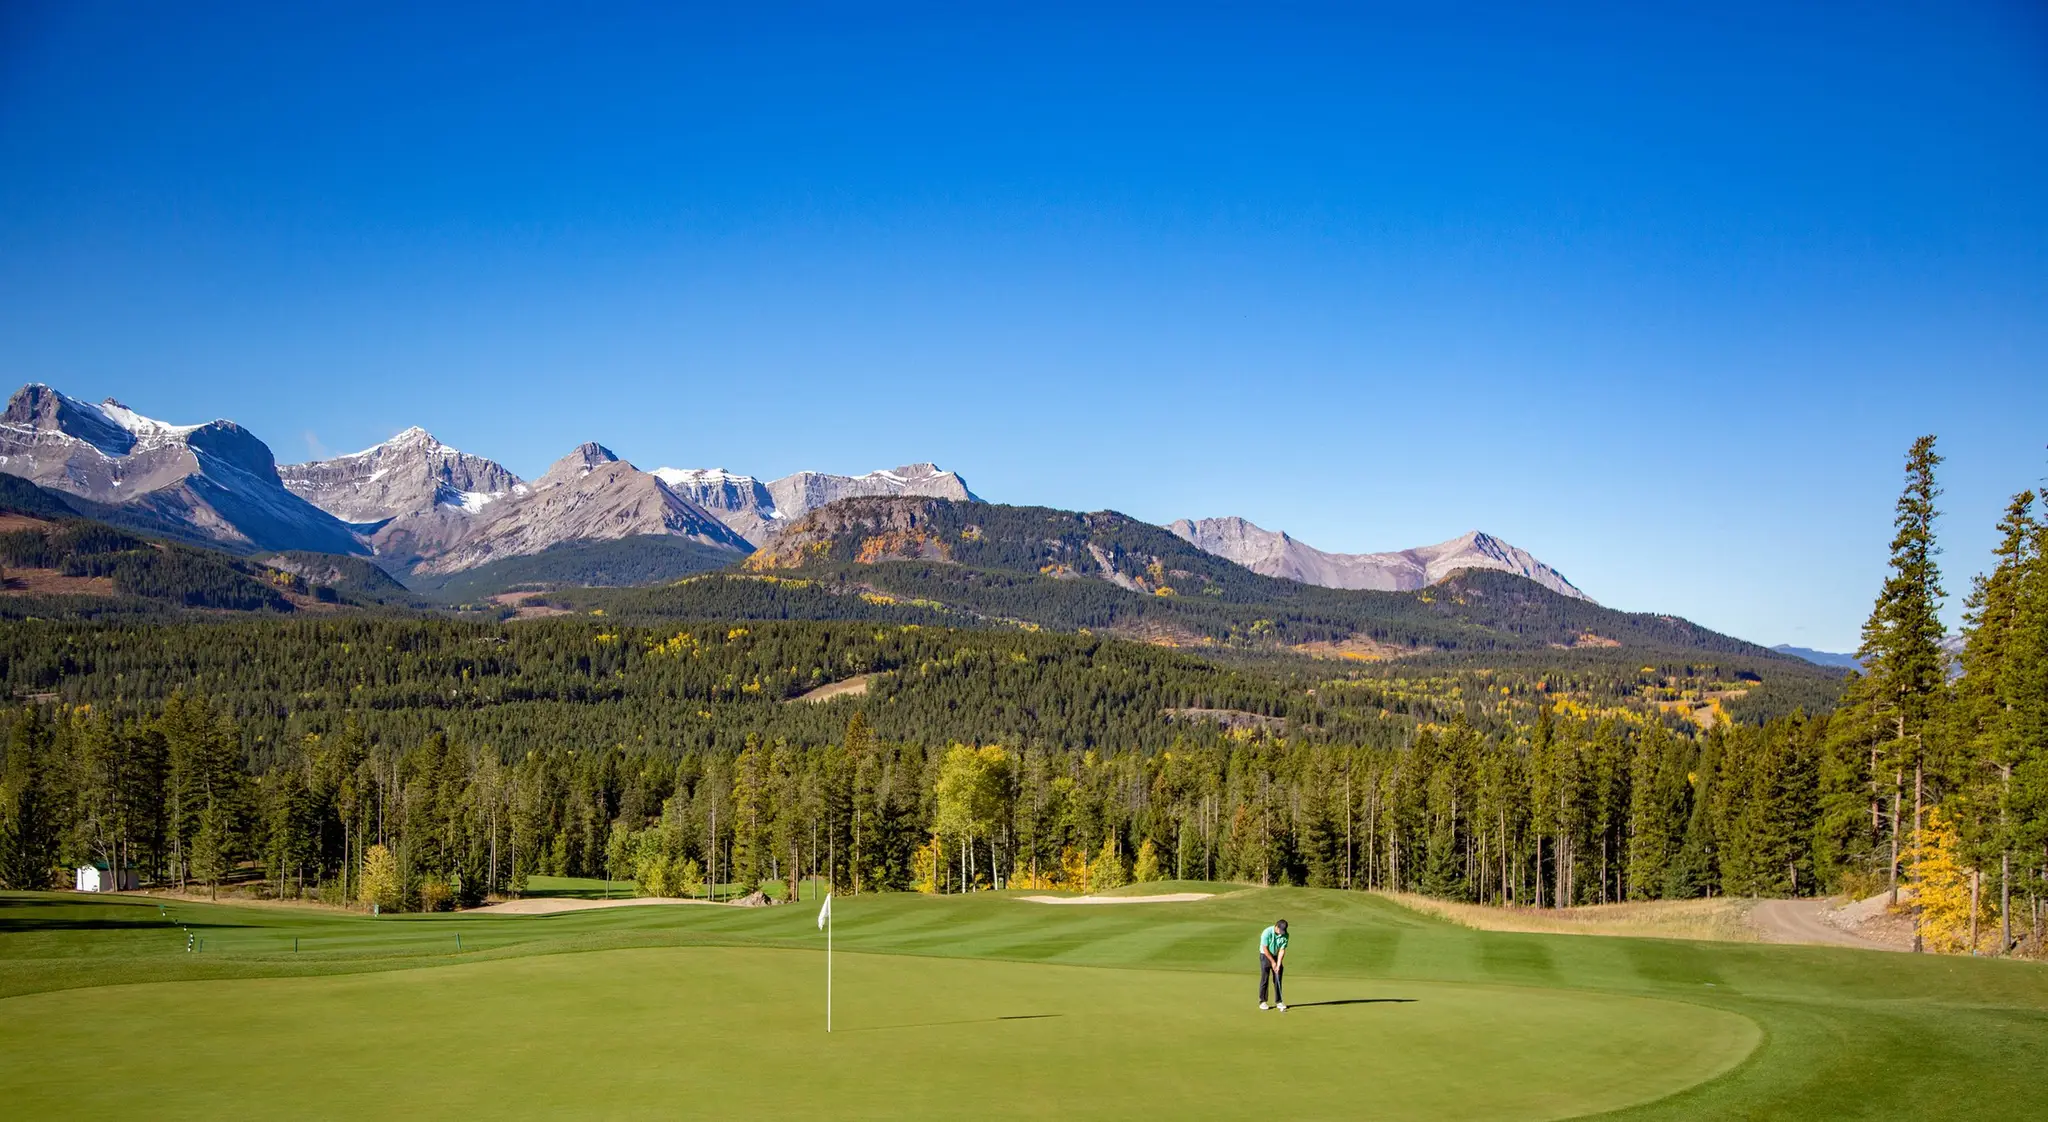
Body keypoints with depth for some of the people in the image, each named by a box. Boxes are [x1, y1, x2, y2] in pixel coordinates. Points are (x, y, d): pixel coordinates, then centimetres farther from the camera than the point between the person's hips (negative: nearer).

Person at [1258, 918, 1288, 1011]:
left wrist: (1278, 964, -16)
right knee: (1264, 980, -4)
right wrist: (1272, 962, -15)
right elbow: (1265, 949, -19)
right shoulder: (1267, 933, -24)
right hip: (1265, 956, -3)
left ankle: (1279, 1001, 7)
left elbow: (1282, 950, -11)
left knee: (1278, 980, 2)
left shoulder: (1285, 935, -14)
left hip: (1277, 956, 3)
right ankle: (1262, 1001, 3)